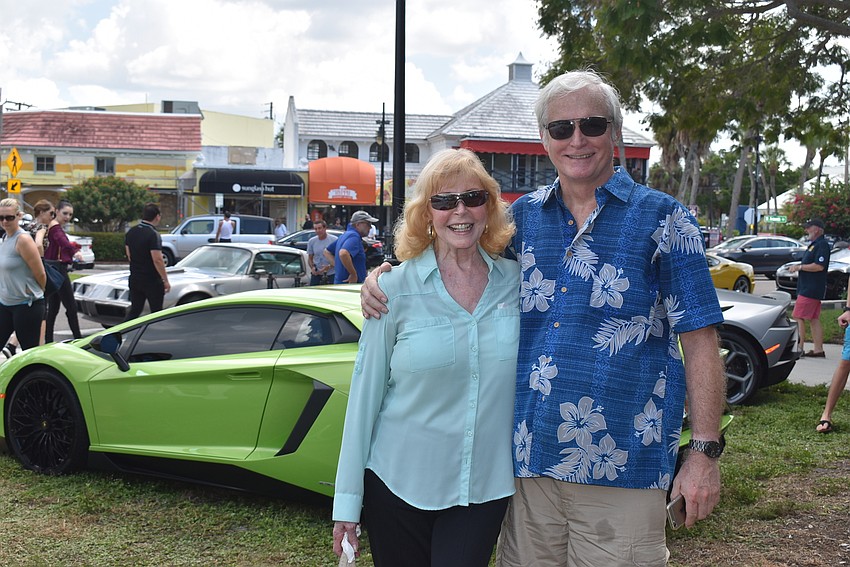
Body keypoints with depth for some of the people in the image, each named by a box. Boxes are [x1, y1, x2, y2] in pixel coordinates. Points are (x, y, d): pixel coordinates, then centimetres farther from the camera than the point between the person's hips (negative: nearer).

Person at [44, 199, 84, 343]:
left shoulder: (57, 227, 16)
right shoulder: (55, 227, -15)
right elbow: (63, 241, -36)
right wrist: (75, 251, -53)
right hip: (58, 269, -10)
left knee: (53, 308, 11)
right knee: (71, 307, -7)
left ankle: (48, 342, 13)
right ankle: (78, 338, -5)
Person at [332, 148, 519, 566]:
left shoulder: (516, 281, -1)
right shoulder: (395, 289, -8)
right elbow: (365, 393, -4)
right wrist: (348, 499, -4)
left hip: (486, 486, 1)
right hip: (400, 483, -1)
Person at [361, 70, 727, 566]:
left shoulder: (662, 219, -2)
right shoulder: (523, 216, 9)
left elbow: (700, 342, -4)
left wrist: (705, 452, -9)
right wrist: (382, 277, 3)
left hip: (620, 469, -4)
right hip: (528, 460, 4)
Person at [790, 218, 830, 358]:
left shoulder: (822, 245, -14)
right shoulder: (814, 244, 18)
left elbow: (819, 266, -24)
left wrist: (800, 267, -17)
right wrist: (798, 267, 13)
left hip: (811, 289, -11)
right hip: (808, 288, 11)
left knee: (798, 317, -11)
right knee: (814, 319, 10)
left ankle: (799, 348, -11)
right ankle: (818, 350, 13)